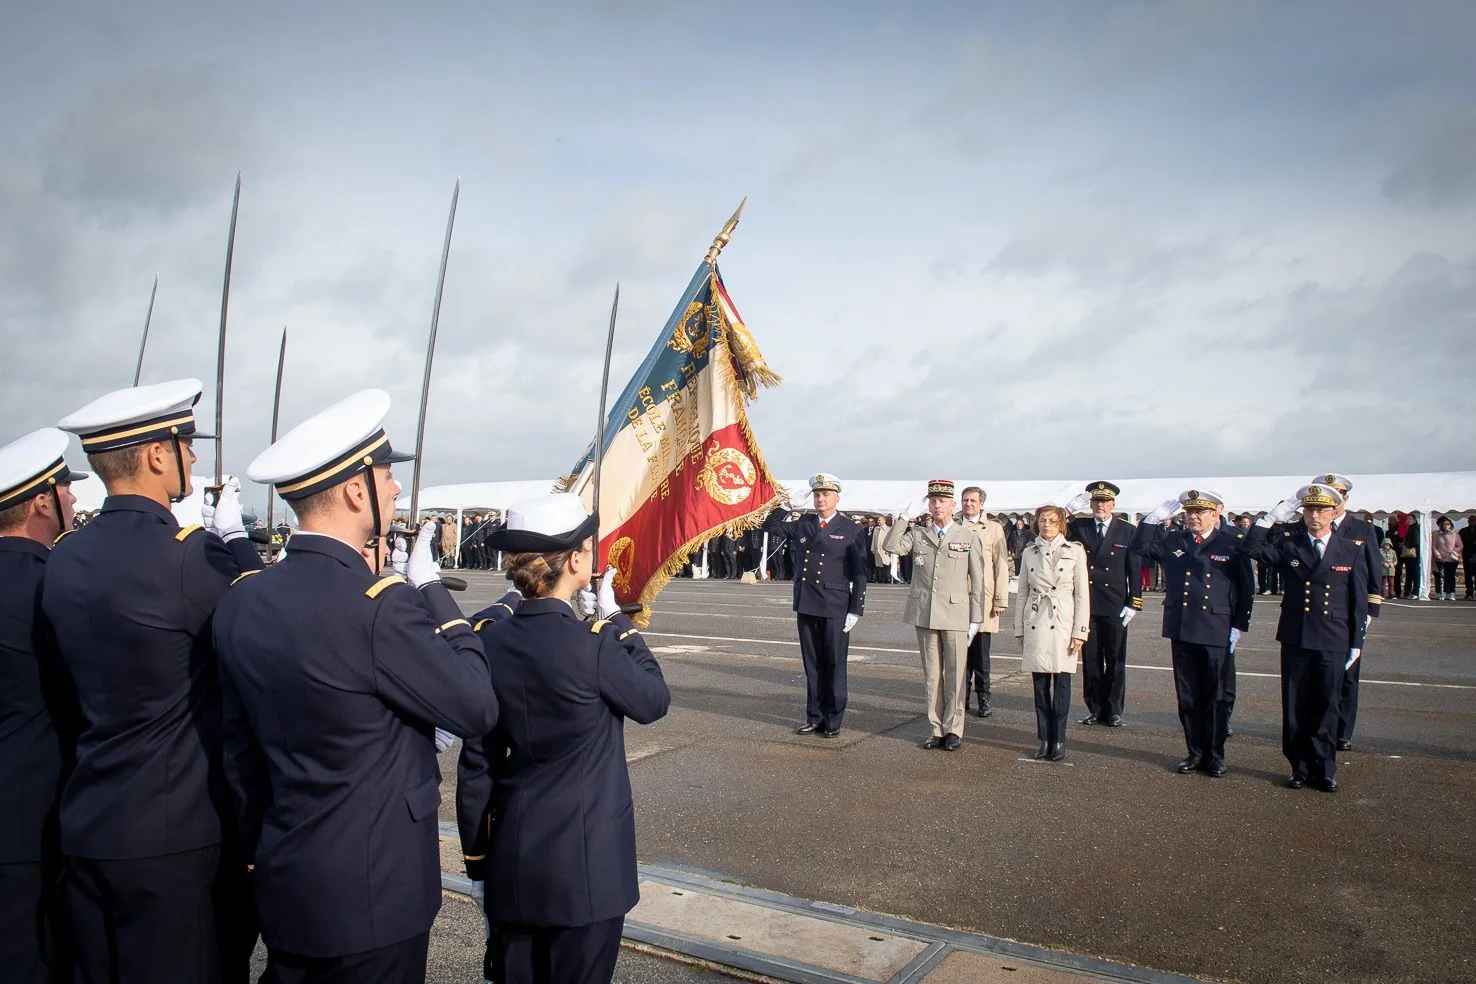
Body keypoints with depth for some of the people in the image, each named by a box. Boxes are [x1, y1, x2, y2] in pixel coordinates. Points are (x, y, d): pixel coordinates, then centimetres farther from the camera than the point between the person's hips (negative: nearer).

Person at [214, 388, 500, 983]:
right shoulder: (377, 606, -24)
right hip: (373, 896, -7)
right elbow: (478, 709, -14)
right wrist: (431, 589, -6)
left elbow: (239, 754, 9)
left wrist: (260, 855, 20)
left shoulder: (241, 602, -1)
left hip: (282, 888, 7)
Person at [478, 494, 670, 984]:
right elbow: (654, 701, -3)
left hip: (512, 857, 5)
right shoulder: (591, 643, -21)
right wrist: (616, 619, 3)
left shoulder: (490, 641, -4)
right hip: (585, 859, -5)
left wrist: (478, 852, 14)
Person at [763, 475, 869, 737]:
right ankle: (815, 718, 21)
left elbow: (859, 573, -3)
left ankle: (833, 722, 14)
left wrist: (856, 610, -8)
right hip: (806, 606, 4)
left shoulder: (851, 530, -2)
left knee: (834, 665, 4)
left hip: (835, 608, -4)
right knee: (812, 664, 11)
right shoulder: (802, 525, 10)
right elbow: (770, 526, 14)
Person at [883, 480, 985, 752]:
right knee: (931, 673, 9)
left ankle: (953, 730, 11)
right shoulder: (917, 535, 10)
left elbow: (977, 581, 2)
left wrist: (976, 619, -1)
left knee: (955, 674, 1)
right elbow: (890, 547, -6)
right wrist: (903, 518, -5)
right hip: (924, 614, 3)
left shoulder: (969, 537, 3)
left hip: (955, 614, -2)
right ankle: (936, 729, 17)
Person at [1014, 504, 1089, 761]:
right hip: (1035, 624, 2)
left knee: (1061, 682, -1)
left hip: (1063, 624, -2)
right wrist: (1019, 629, 10)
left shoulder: (1075, 551, 0)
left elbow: (1082, 594, -1)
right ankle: (1044, 738, 14)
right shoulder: (1029, 553, 8)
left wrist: (1080, 632, -5)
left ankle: (1058, 740, 9)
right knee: (1040, 684, 5)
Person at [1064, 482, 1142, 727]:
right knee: (1090, 659, 7)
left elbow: (1135, 570, 0)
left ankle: (1113, 711, 16)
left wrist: (1134, 603, -5)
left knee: (1116, 661, 5)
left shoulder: (1128, 531, 1)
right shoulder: (1078, 527, 5)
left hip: (1115, 606, -1)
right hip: (1087, 604, 2)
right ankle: (1095, 709, 18)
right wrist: (1070, 509, -16)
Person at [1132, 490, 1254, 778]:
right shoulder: (1172, 541, 9)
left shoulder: (1234, 542, -1)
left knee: (1217, 697, 6)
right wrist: (1157, 516, -5)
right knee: (1188, 697, 10)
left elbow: (1247, 588, 0)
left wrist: (1239, 627, -4)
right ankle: (1195, 753, 22)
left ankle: (1215, 755, 18)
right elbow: (1140, 546, 3)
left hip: (1217, 634, -3)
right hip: (1181, 632, 3)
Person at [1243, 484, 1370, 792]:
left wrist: (1356, 642, 3)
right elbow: (1251, 547, -11)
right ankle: (1300, 767, 20)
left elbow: (1359, 600, 4)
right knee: (1295, 708, 7)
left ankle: (1324, 770, 19)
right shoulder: (1287, 541, 3)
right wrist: (1274, 516, -15)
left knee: (1325, 707, 6)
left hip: (1333, 641, -1)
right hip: (1295, 638, 1)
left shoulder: (1353, 548, 2)